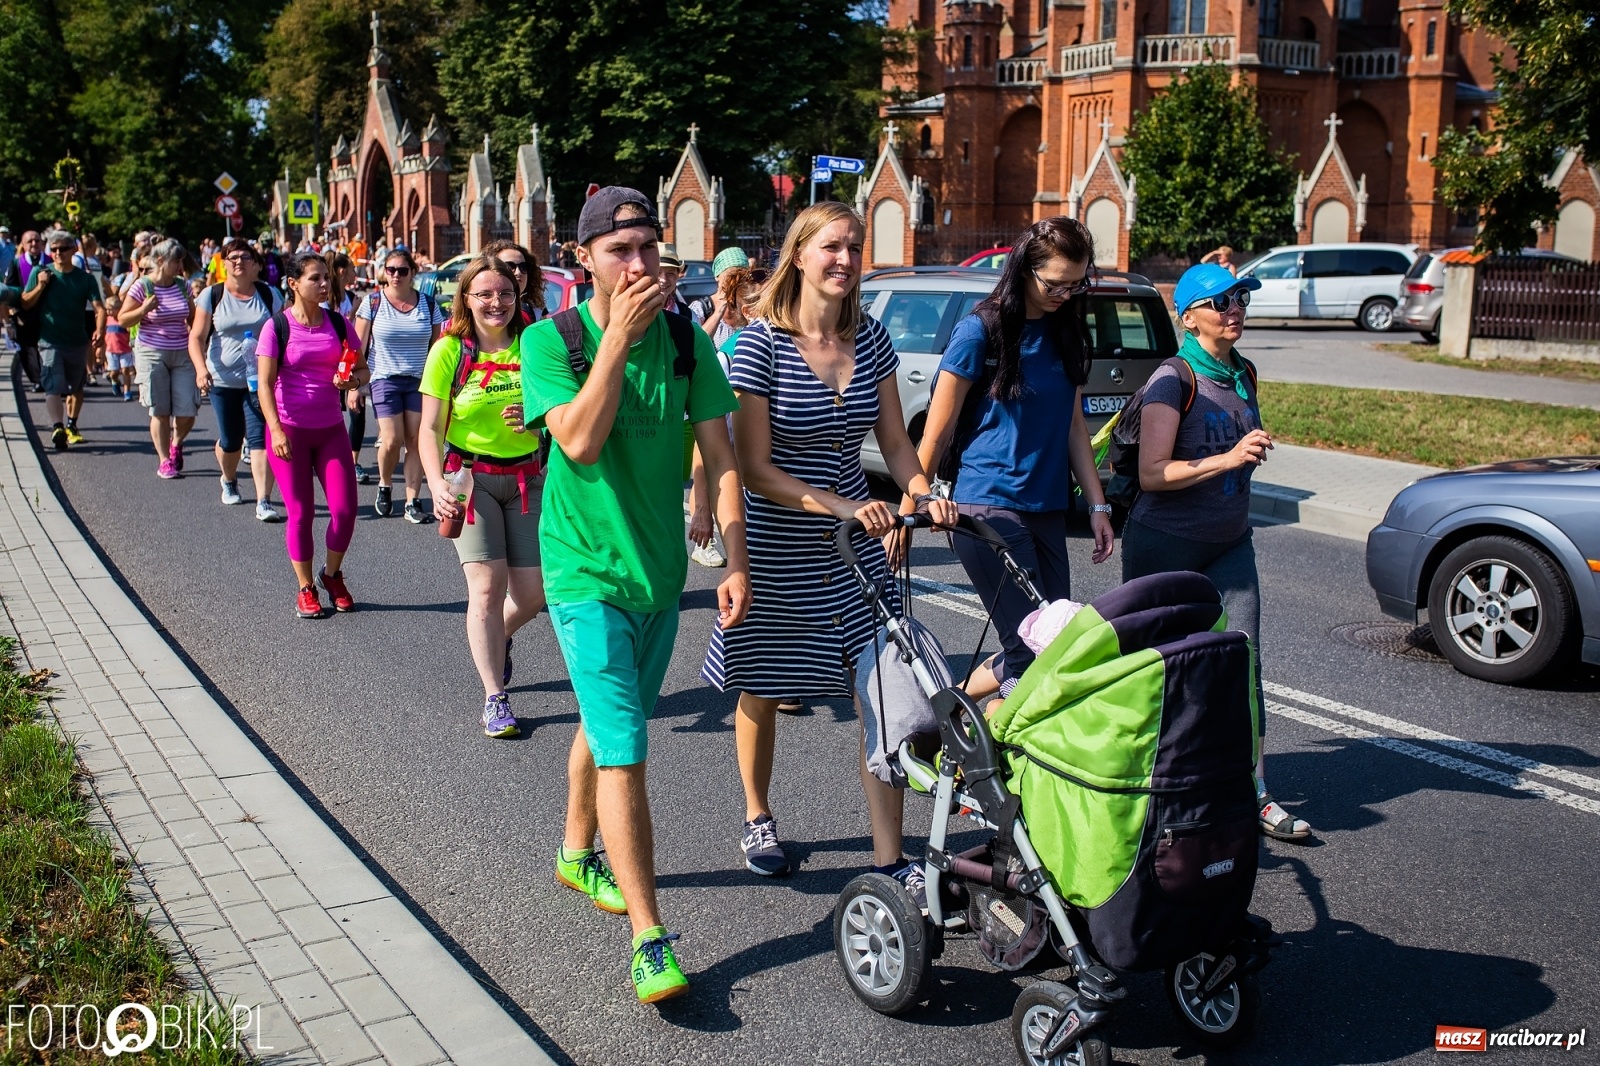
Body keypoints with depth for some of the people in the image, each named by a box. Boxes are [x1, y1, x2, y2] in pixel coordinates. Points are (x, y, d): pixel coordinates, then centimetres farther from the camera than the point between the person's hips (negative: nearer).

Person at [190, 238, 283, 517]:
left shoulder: (269, 294, 2)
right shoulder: (212, 295, 0)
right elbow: (196, 338, -3)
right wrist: (201, 368, -19)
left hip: (260, 380, -1)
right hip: (223, 380, 1)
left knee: (260, 438, -12)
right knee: (230, 441, 11)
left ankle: (264, 501, -14)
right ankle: (229, 481, 42)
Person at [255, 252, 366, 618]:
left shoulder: (338, 323, 5)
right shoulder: (277, 326, -6)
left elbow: (362, 369, 12)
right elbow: (265, 383, -10)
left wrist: (353, 379, -12)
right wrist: (276, 430, -20)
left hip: (330, 427, 3)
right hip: (289, 429, -3)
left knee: (345, 508, -3)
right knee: (301, 512, 3)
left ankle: (332, 575, 22)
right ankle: (305, 588, 18)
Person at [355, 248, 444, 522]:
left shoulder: (428, 304, 4)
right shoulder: (373, 302, 0)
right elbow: (358, 348, 1)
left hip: (420, 381, 2)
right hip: (385, 379, -2)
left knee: (416, 441, -2)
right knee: (392, 440, -9)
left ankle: (412, 503, 4)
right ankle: (385, 486, 20)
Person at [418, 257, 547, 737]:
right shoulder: (449, 350, -6)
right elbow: (430, 430, -7)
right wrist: (438, 487, -22)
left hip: (526, 477, 3)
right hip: (470, 476, -3)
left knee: (532, 593, 4)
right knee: (487, 587, -11)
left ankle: (496, 640, 39)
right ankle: (494, 700, 0)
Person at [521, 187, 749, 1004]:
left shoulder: (685, 341, -2)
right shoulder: (550, 339, -10)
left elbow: (720, 455, -3)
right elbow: (581, 442, -24)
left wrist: (735, 563, -10)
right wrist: (619, 334, -24)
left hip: (659, 569, 4)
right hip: (586, 571, -4)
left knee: (606, 727, 21)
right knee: (623, 752, -11)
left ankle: (577, 854, 45)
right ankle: (650, 942, -7)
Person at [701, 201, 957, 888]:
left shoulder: (870, 339, 1)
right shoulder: (761, 344, -13)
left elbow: (895, 442, 6)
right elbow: (754, 468, -17)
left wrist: (923, 491, -14)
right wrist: (841, 506, -28)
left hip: (854, 546, 4)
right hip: (778, 547, -3)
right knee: (762, 694, 13)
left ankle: (889, 859, 6)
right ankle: (757, 820, 38)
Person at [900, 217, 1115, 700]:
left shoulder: (1065, 333, 11)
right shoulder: (981, 331, -8)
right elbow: (937, 434, -5)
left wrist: (1098, 505, 12)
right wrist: (906, 513, -4)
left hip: (1047, 509, 7)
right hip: (989, 507, -7)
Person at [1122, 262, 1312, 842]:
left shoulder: (1243, 376, 8)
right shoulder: (1173, 379, -13)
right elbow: (1151, 473, -22)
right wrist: (1227, 458, -29)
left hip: (1229, 544, 6)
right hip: (1164, 544, -6)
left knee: (1242, 663, -2)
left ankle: (1254, 793, 3)